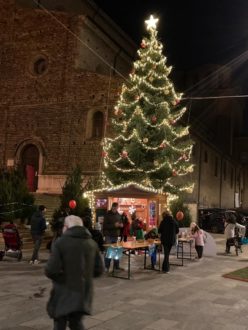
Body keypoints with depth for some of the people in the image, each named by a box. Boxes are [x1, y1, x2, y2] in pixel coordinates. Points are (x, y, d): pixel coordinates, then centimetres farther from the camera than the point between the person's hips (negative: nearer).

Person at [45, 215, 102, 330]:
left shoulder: (60, 242, -13)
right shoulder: (92, 243, 3)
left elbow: (51, 270, -21)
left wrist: (62, 276, 0)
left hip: (64, 294, -5)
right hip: (84, 293, 5)